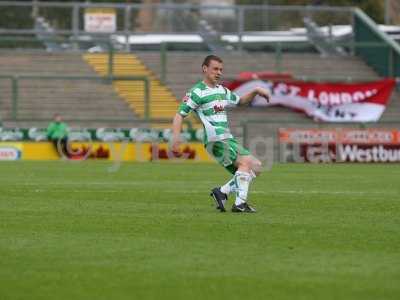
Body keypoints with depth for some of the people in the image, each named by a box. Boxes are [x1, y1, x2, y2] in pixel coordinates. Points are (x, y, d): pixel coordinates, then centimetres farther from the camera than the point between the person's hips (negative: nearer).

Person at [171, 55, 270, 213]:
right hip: (216, 140, -9)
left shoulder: (222, 90, 19)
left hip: (228, 139, 9)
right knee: (246, 162, -24)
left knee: (255, 167, 4)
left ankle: (222, 191, 3)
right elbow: (179, 114, -8)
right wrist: (176, 137, -21)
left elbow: (240, 100, 35)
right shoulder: (197, 92, -5)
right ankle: (240, 203, -25)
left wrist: (255, 91, 16)